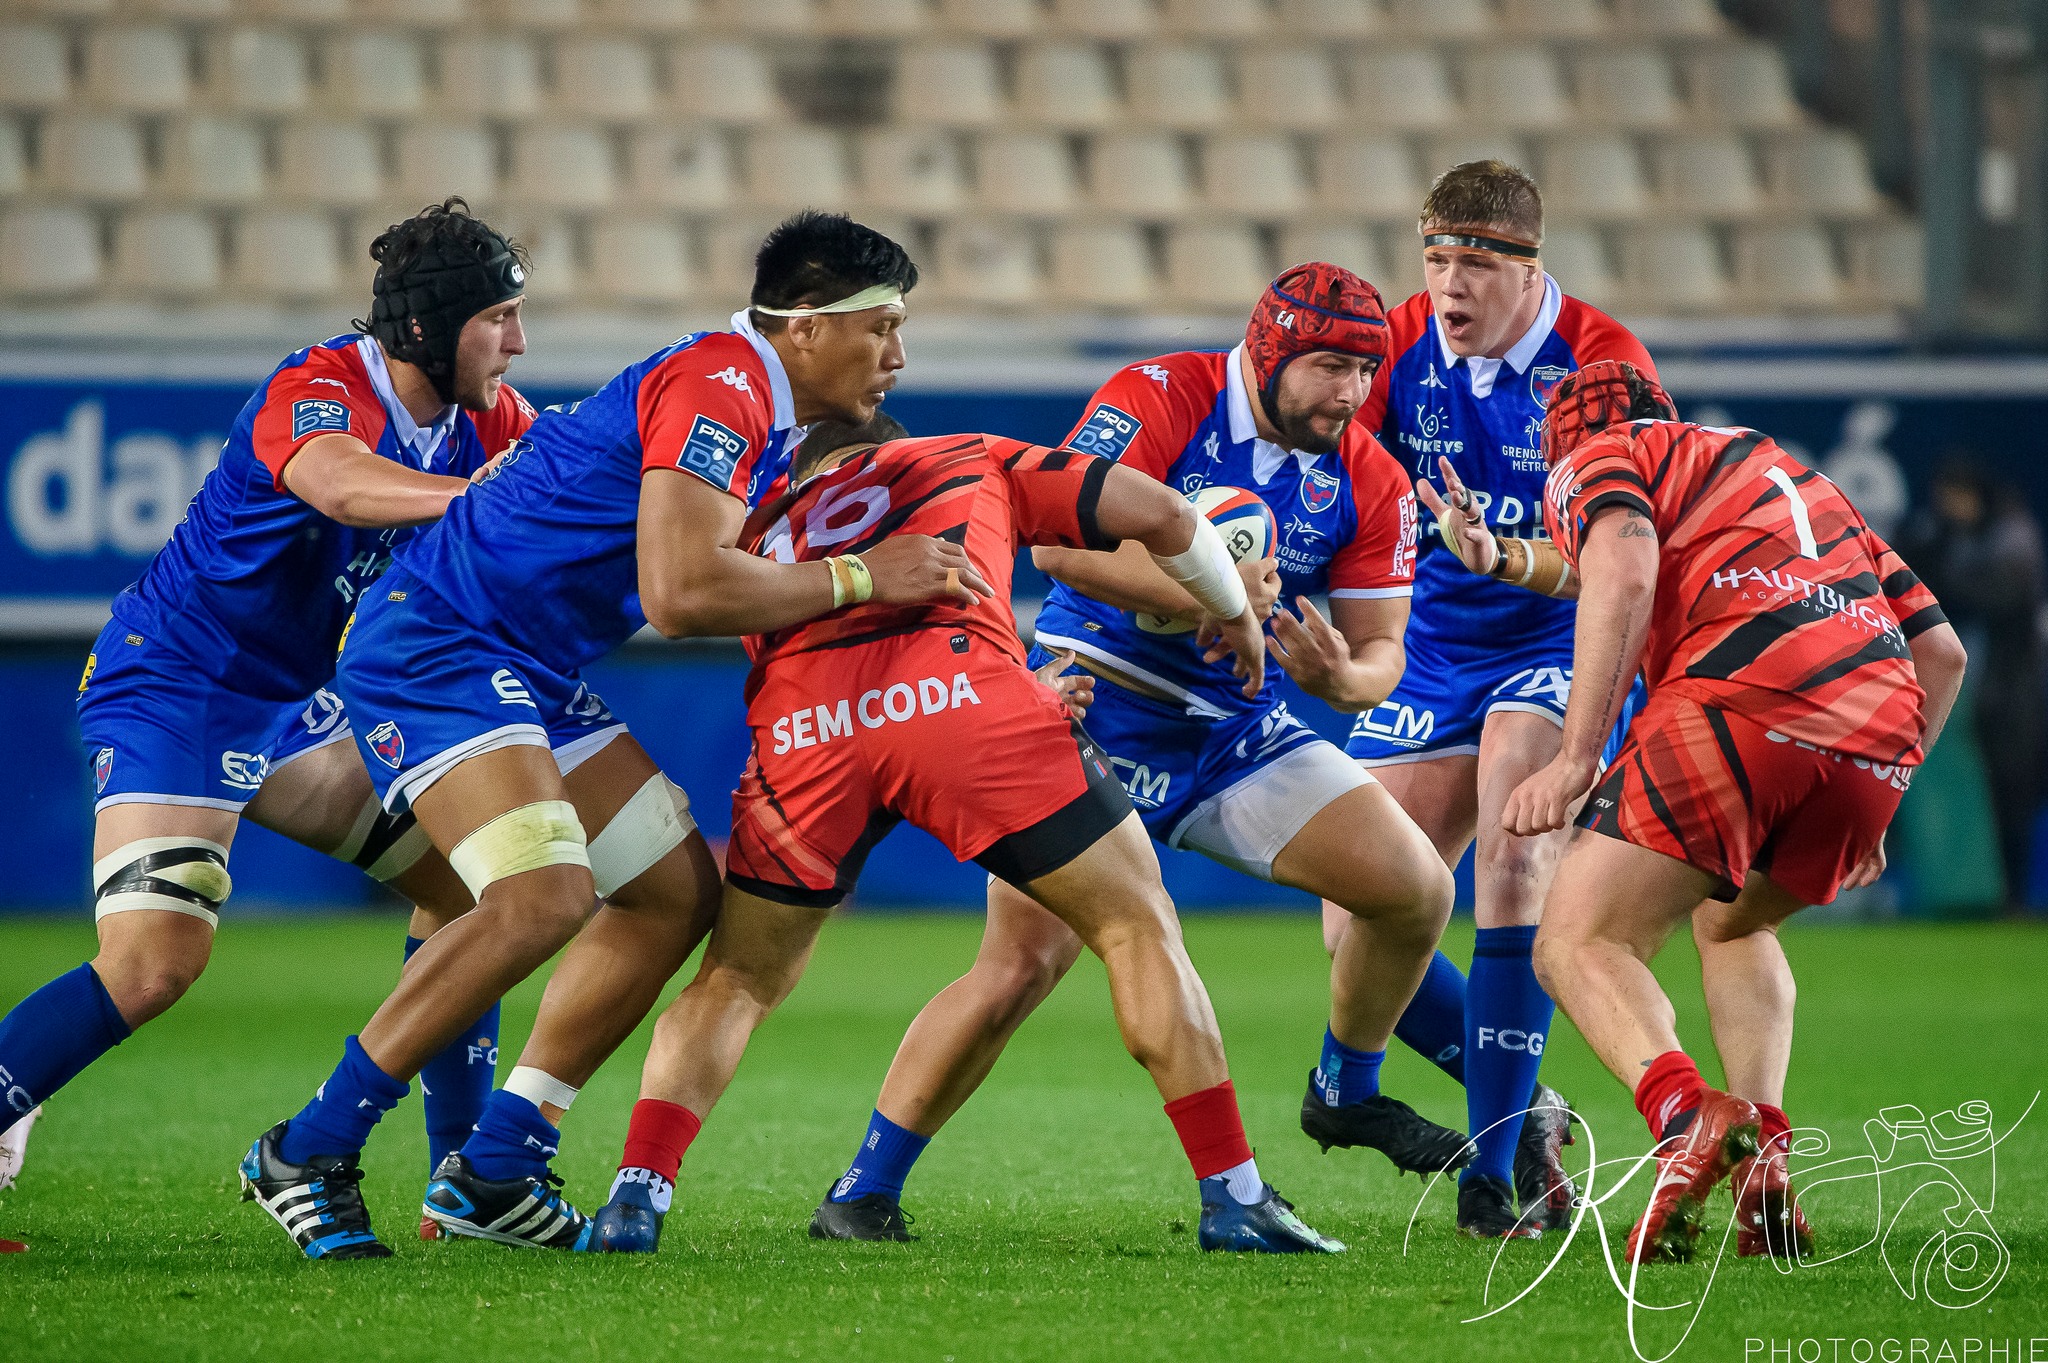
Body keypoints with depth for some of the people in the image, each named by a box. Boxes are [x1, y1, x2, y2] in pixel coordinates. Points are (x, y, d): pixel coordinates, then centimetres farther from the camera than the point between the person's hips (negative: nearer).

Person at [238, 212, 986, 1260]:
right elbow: (680, 592, -29)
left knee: (681, 891, 8)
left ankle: (490, 1172, 11)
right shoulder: (718, 384, -18)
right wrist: (859, 580, -20)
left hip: (531, 677, 11)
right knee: (545, 892, -27)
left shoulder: (757, 406, 15)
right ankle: (307, 1153, -14)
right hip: (434, 650, -11)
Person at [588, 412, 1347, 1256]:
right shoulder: (974, 461, 32)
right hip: (958, 687, -2)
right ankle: (1235, 1200, 9)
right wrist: (1234, 613, 43)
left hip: (797, 728, 2)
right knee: (1138, 930, 13)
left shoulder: (766, 529, 39)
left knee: (738, 982, 23)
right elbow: (1157, 512, 24)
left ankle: (637, 1196, 5)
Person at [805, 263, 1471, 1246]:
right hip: (1099, 712, -5)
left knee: (1417, 889, -4)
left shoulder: (1369, 482, 0)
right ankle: (863, 1192, -4)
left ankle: (1346, 1095, 22)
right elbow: (1056, 543, -25)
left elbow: (1380, 650, 4)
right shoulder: (1160, 399, -15)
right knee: (1021, 963, -16)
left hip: (1236, 730, 6)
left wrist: (1343, 677, -20)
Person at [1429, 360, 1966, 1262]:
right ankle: (1761, 1161, 8)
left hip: (1739, 694, -6)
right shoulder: (1793, 476, 39)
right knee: (1733, 923, 31)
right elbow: (1940, 649, 33)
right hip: (1877, 740, 6)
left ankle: (1685, 1113, -32)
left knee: (1580, 945, -2)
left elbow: (1624, 571, -6)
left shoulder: (1594, 458, 19)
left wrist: (1575, 756, -11)